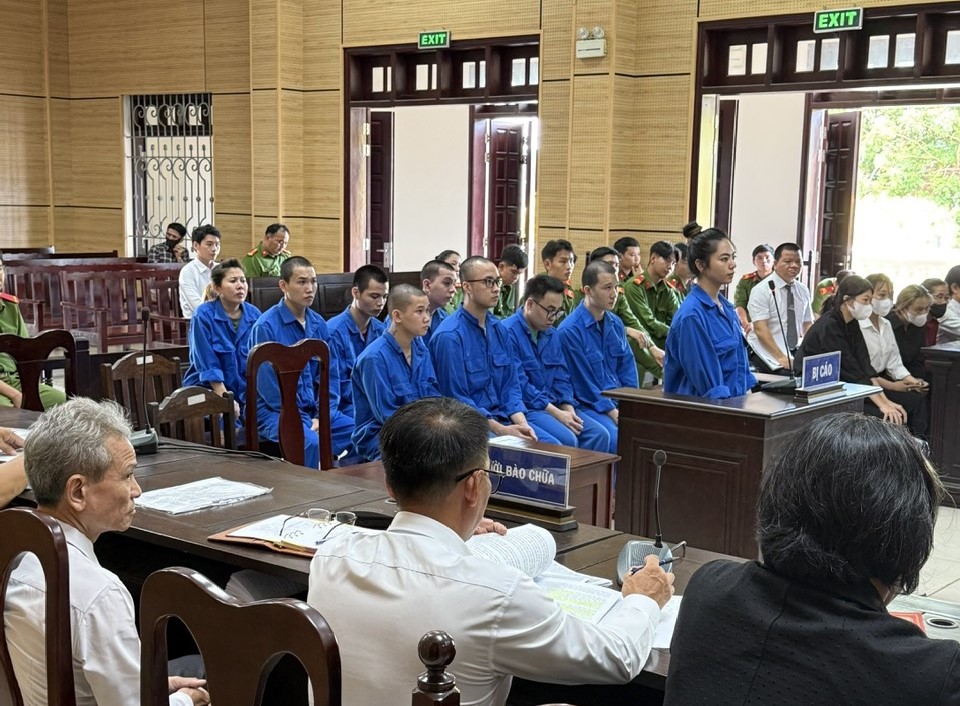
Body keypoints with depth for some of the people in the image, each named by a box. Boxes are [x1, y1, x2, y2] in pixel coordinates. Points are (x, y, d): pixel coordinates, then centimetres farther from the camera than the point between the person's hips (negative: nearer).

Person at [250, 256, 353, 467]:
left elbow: (330, 375, 9)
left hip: (315, 410, 6)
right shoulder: (266, 326, -11)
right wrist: (304, 420, -13)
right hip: (276, 412, -6)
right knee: (311, 442, -34)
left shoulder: (318, 324, 8)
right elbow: (268, 385, -13)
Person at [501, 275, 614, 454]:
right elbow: (519, 385, -17)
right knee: (567, 439, -29)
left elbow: (562, 378, 15)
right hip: (526, 408, -8)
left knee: (600, 435, -12)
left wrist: (568, 409, -5)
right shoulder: (508, 332, -12)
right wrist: (556, 413, -16)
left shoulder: (552, 335, 15)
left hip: (555, 405, 8)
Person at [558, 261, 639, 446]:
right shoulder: (570, 330, -13)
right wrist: (613, 413, -12)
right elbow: (583, 382, -12)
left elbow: (627, 368, 13)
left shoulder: (616, 324, 10)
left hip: (618, 403, 7)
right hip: (588, 406, -7)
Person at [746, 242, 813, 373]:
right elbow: (760, 329, -16)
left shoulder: (803, 290, 11)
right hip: (766, 351, -6)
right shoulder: (761, 290, -8)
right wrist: (780, 357, -25)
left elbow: (807, 324, 14)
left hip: (795, 350, 6)